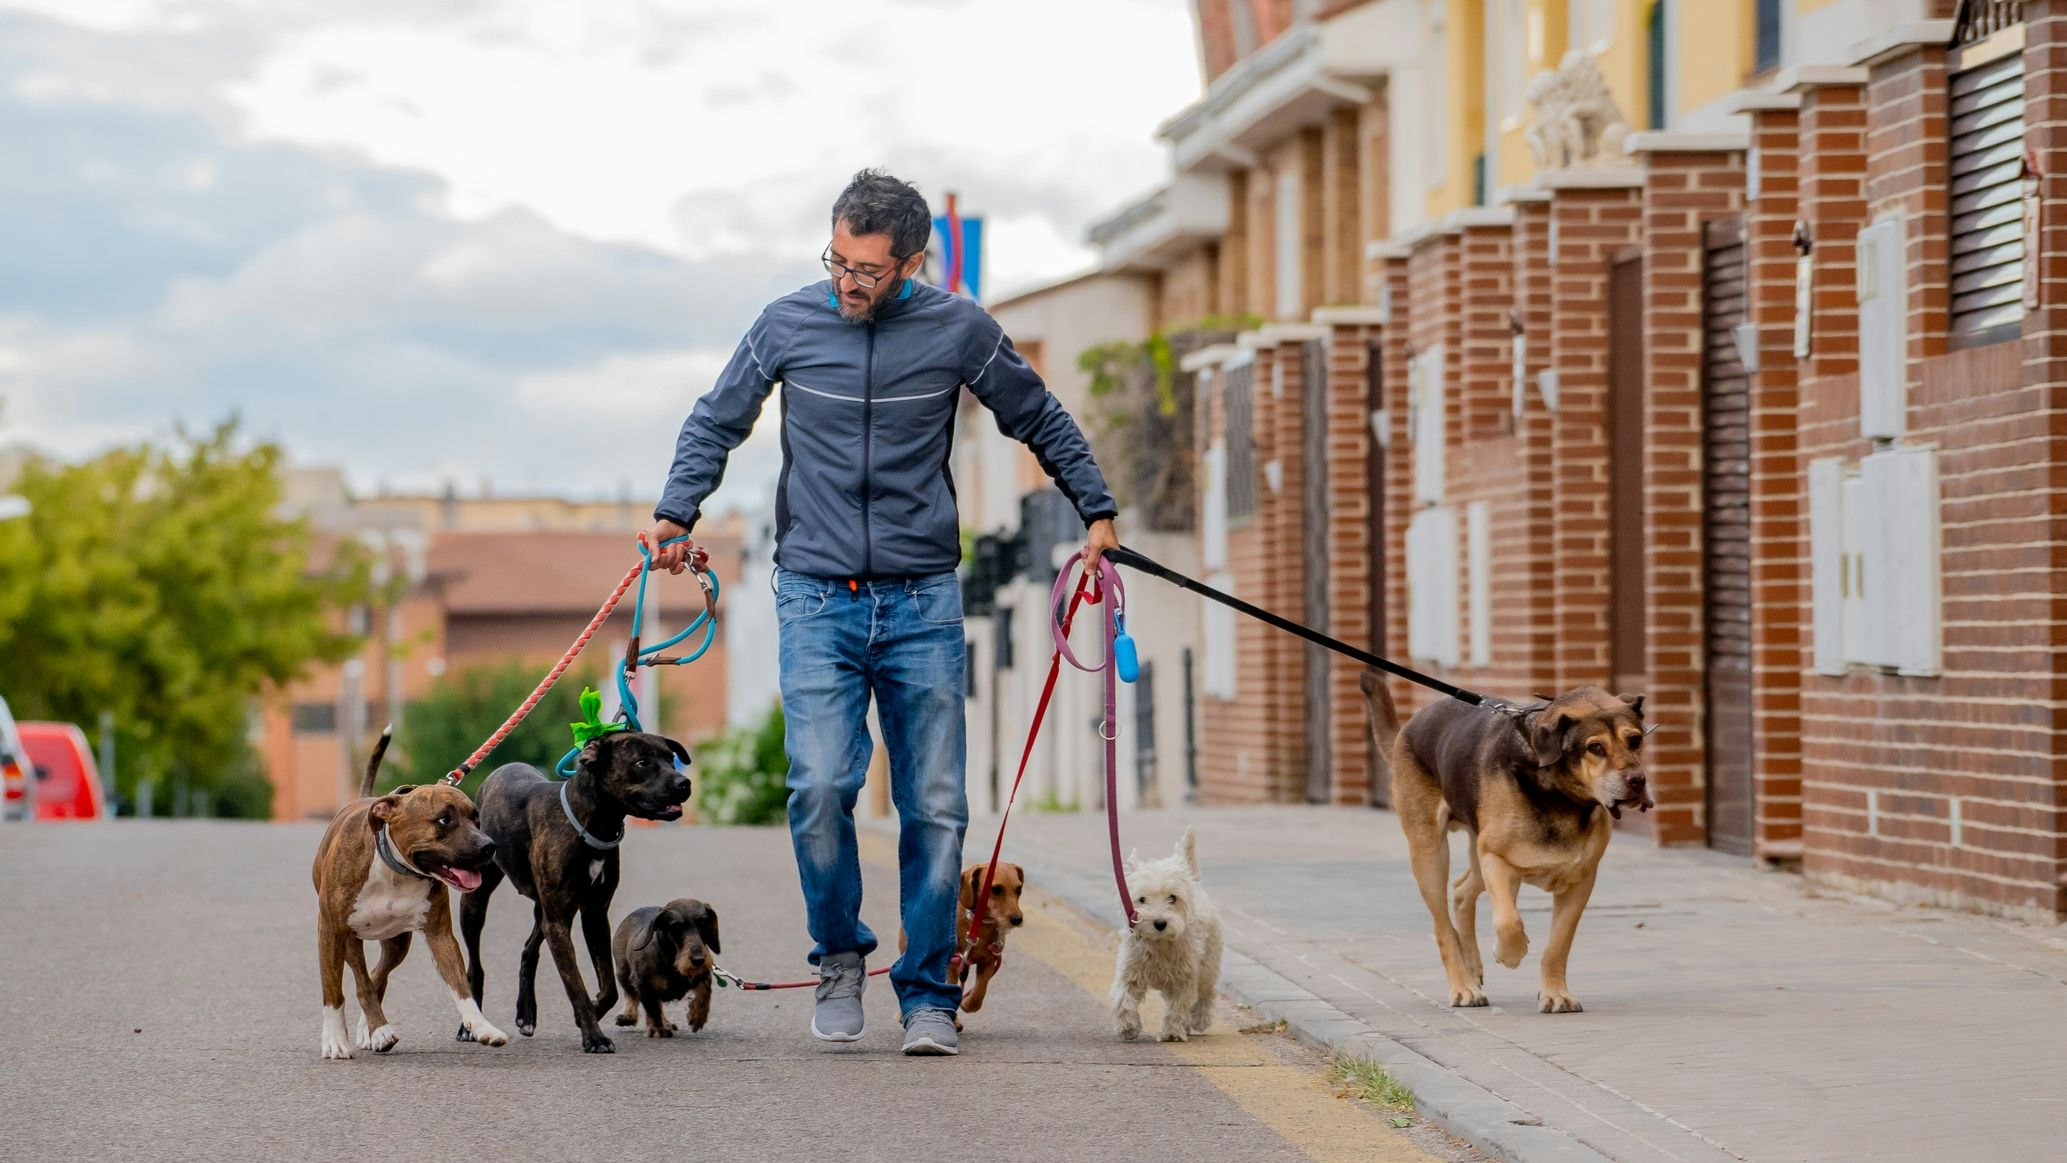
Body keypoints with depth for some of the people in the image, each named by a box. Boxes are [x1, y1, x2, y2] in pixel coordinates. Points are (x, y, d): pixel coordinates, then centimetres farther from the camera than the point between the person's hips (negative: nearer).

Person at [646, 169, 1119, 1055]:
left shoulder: (958, 331, 0)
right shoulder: (787, 326, 1)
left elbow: (1042, 422, 15)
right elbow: (715, 424, 15)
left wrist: (1096, 511, 12)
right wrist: (676, 512, 4)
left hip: (923, 600, 0)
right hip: (817, 596, 0)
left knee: (935, 804, -1)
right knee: (819, 784, -15)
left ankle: (928, 994, 10)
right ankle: (839, 956, 8)